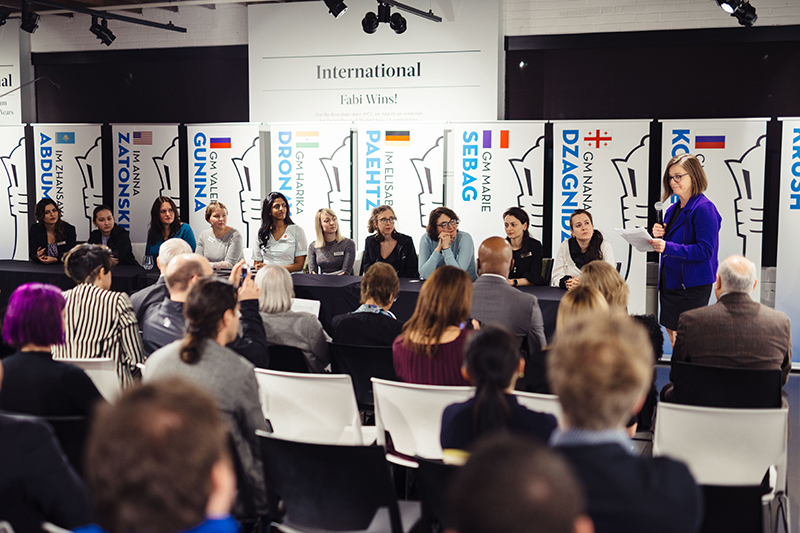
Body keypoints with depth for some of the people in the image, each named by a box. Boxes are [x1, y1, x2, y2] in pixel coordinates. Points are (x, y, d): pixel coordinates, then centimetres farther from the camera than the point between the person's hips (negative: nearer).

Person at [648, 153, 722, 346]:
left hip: (692, 286, -9)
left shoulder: (704, 209, -13)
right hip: (669, 283, 9)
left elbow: (705, 250, -22)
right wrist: (658, 236, -2)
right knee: (673, 337, 14)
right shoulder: (673, 209, 13)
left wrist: (667, 247, -29)